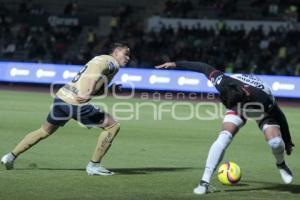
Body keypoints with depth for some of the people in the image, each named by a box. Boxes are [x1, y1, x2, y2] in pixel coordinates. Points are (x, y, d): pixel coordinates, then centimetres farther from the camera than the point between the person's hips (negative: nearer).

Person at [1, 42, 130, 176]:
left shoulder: (101, 58, 24)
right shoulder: (111, 62, -5)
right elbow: (97, 70, -26)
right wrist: (89, 93, -36)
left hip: (61, 97, 9)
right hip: (76, 103, -9)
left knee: (44, 131, 27)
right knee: (113, 126, 0)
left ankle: (11, 156, 31)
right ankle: (94, 165, 3)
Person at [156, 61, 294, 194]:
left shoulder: (262, 99, -44)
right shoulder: (223, 83, -37)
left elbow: (279, 117, -25)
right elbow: (204, 67, -19)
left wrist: (287, 142, -11)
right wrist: (176, 64, -11)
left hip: (264, 110, -2)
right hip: (238, 105, 2)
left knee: (275, 142, -23)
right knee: (223, 138, -21)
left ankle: (281, 165, 14)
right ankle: (205, 182, -19)